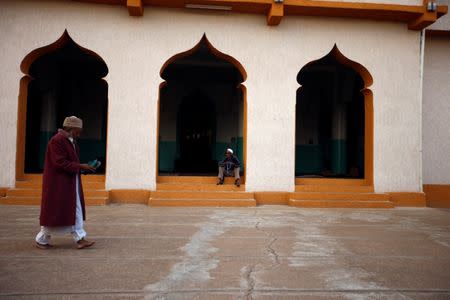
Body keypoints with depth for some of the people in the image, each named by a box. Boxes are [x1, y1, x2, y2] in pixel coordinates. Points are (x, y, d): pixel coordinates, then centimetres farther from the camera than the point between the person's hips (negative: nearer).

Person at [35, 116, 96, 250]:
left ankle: (80, 239, 10)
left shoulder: (70, 141, 12)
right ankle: (41, 240, 19)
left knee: (76, 211, 7)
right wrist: (80, 166, -21)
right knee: (56, 212, 1)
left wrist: (82, 167, 2)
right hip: (58, 183, -10)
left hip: (70, 182, 10)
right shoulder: (57, 140, -17)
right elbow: (60, 163, -23)